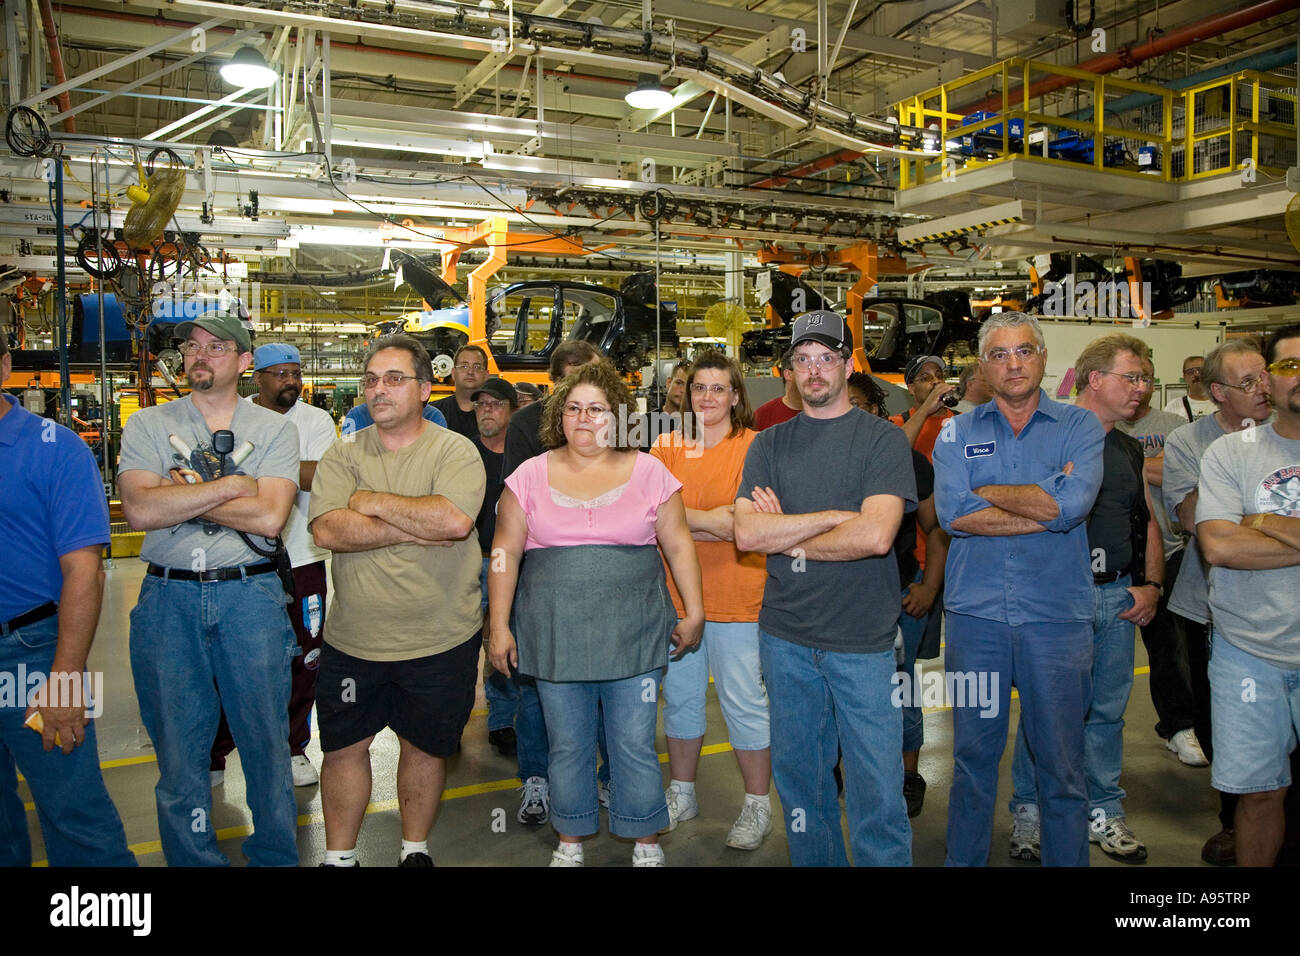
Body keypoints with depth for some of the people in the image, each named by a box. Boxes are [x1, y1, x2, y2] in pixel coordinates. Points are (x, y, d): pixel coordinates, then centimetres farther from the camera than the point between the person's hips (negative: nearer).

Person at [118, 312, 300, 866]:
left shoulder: (274, 428, 2)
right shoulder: (147, 425, 5)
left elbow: (271, 517, -12)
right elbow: (140, 510, -12)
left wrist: (183, 492, -10)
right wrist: (231, 485, -12)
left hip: (250, 596, -1)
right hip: (168, 598, 1)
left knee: (266, 738, 8)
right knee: (177, 745, 10)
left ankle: (275, 856, 27)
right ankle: (193, 858, 28)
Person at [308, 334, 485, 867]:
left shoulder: (455, 451, -7)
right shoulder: (342, 457, 1)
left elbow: (455, 520, -25)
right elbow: (328, 530, -15)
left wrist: (374, 502, -15)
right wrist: (415, 529, -19)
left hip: (440, 640, -2)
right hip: (353, 639, 2)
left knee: (423, 745, 15)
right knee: (344, 747, 13)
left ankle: (415, 849, 37)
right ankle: (338, 857, 34)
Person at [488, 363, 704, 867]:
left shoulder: (648, 472, 2)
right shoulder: (531, 475, 3)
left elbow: (678, 545, 5)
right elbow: (505, 552, 4)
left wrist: (694, 612, 3)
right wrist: (499, 626, 1)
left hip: (632, 634, -1)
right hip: (555, 635, 1)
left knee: (635, 745, 6)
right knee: (567, 746, 12)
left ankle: (647, 845, 26)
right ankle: (570, 844, 31)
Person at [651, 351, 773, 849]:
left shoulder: (754, 447, -4)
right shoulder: (667, 447, 7)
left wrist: (683, 518, -14)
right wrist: (710, 520, -16)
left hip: (736, 598, -4)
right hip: (675, 594, 4)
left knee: (744, 702, 4)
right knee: (680, 697, 16)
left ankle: (757, 806, 22)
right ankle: (681, 794, 34)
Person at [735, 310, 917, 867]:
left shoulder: (883, 439, -2)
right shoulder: (769, 445, 7)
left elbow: (876, 535, -16)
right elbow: (746, 533, -7)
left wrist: (787, 539, -6)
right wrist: (836, 516, -13)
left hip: (863, 639, -3)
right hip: (785, 637, 3)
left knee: (877, 792, 1)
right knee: (799, 780, 16)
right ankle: (814, 862, 34)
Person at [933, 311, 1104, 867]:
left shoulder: (1079, 426, 3)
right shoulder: (958, 432, 5)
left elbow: (1074, 504, -16)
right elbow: (953, 514, -11)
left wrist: (983, 491, -7)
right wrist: (1044, 507, -12)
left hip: (1056, 616, -1)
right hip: (975, 613, 1)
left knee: (1061, 764, 9)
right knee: (973, 756, 13)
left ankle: (1067, 861, 27)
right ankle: (963, 860, 29)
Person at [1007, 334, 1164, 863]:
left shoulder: (1130, 450, 16)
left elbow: (1147, 521, 19)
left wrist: (1151, 585, 11)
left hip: (1119, 598, 6)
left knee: (1108, 710, 13)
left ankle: (1104, 811, 28)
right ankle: (1028, 811, 17)